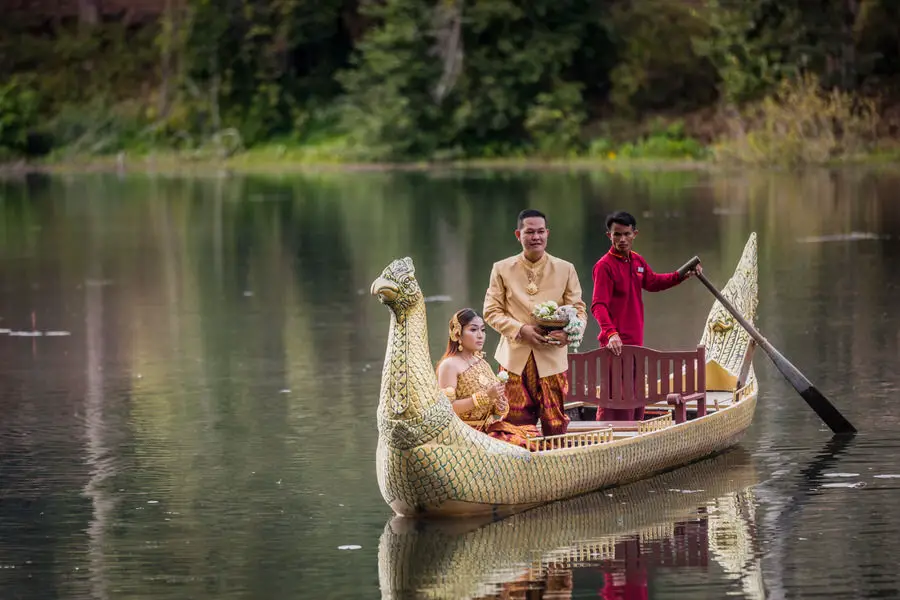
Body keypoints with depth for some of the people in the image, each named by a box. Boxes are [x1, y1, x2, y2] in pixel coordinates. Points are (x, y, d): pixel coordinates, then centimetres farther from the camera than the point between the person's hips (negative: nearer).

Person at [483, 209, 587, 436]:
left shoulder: (565, 270, 7)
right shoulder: (502, 269, 6)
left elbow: (578, 310, 6)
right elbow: (491, 311, 3)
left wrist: (570, 332, -17)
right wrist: (521, 330, -14)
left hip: (552, 359, 0)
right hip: (515, 358, 0)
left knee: (555, 427, -1)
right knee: (517, 427, 1)